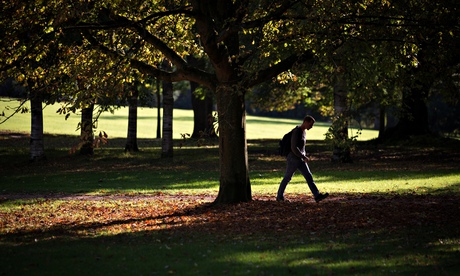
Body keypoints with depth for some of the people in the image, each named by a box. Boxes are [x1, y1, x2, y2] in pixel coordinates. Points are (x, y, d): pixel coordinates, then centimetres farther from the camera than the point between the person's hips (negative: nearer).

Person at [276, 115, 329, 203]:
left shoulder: (303, 132, 12)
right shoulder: (296, 131, -17)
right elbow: (294, 148, -23)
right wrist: (304, 157, -19)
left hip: (301, 160, 8)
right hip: (293, 159, -8)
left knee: (309, 177, -3)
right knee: (287, 178, 4)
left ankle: (317, 196, -11)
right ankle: (279, 196, 19)